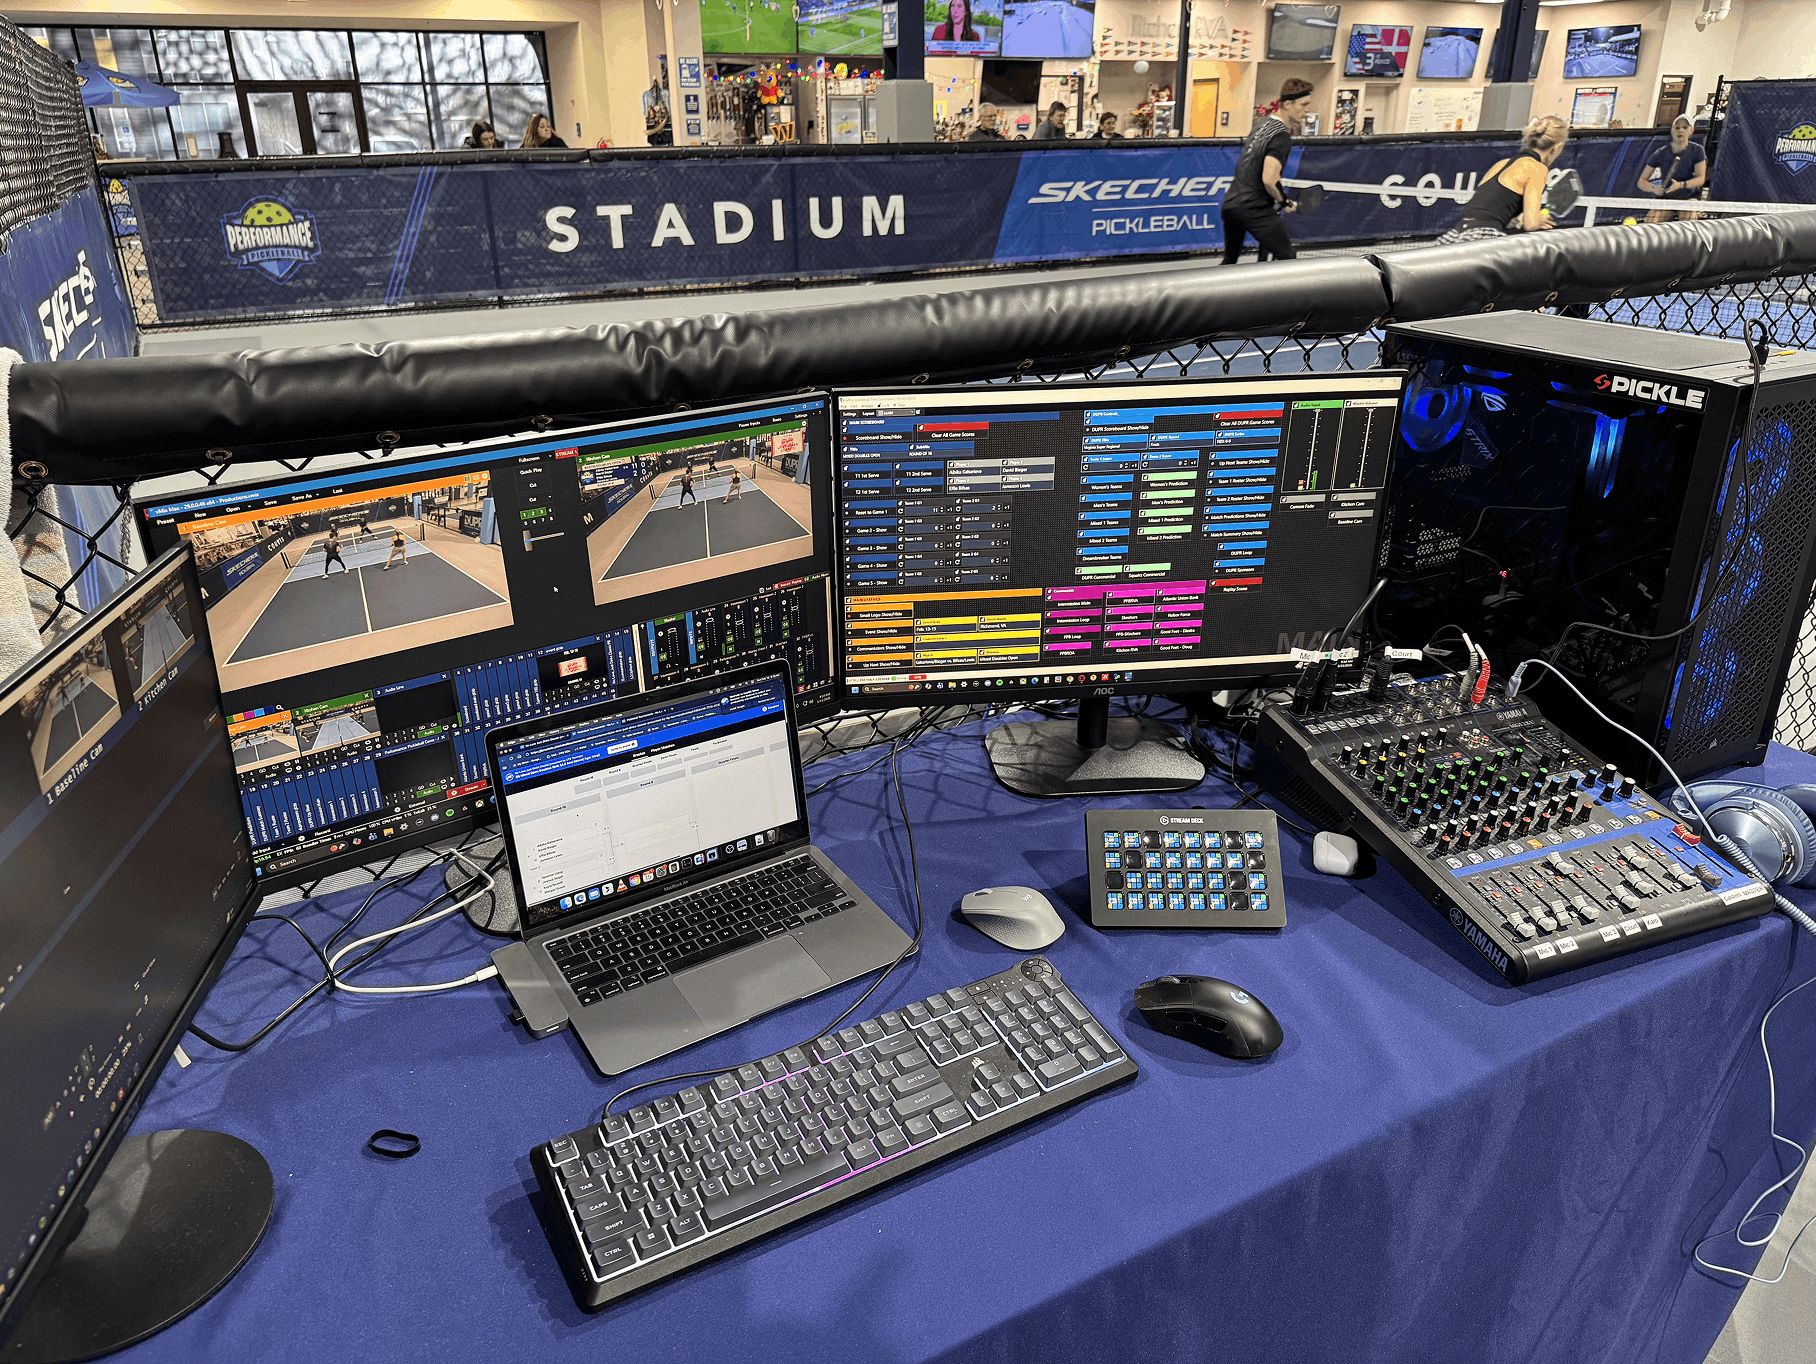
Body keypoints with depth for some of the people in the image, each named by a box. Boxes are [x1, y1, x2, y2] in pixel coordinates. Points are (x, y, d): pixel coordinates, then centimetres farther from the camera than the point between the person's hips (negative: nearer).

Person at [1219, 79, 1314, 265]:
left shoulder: (1261, 123, 13)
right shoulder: (1281, 136, -16)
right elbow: (1269, 179, -25)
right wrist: (1283, 201, -9)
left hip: (1229, 203, 9)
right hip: (1255, 208, -9)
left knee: (1230, 261, 21)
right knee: (1286, 258, -6)